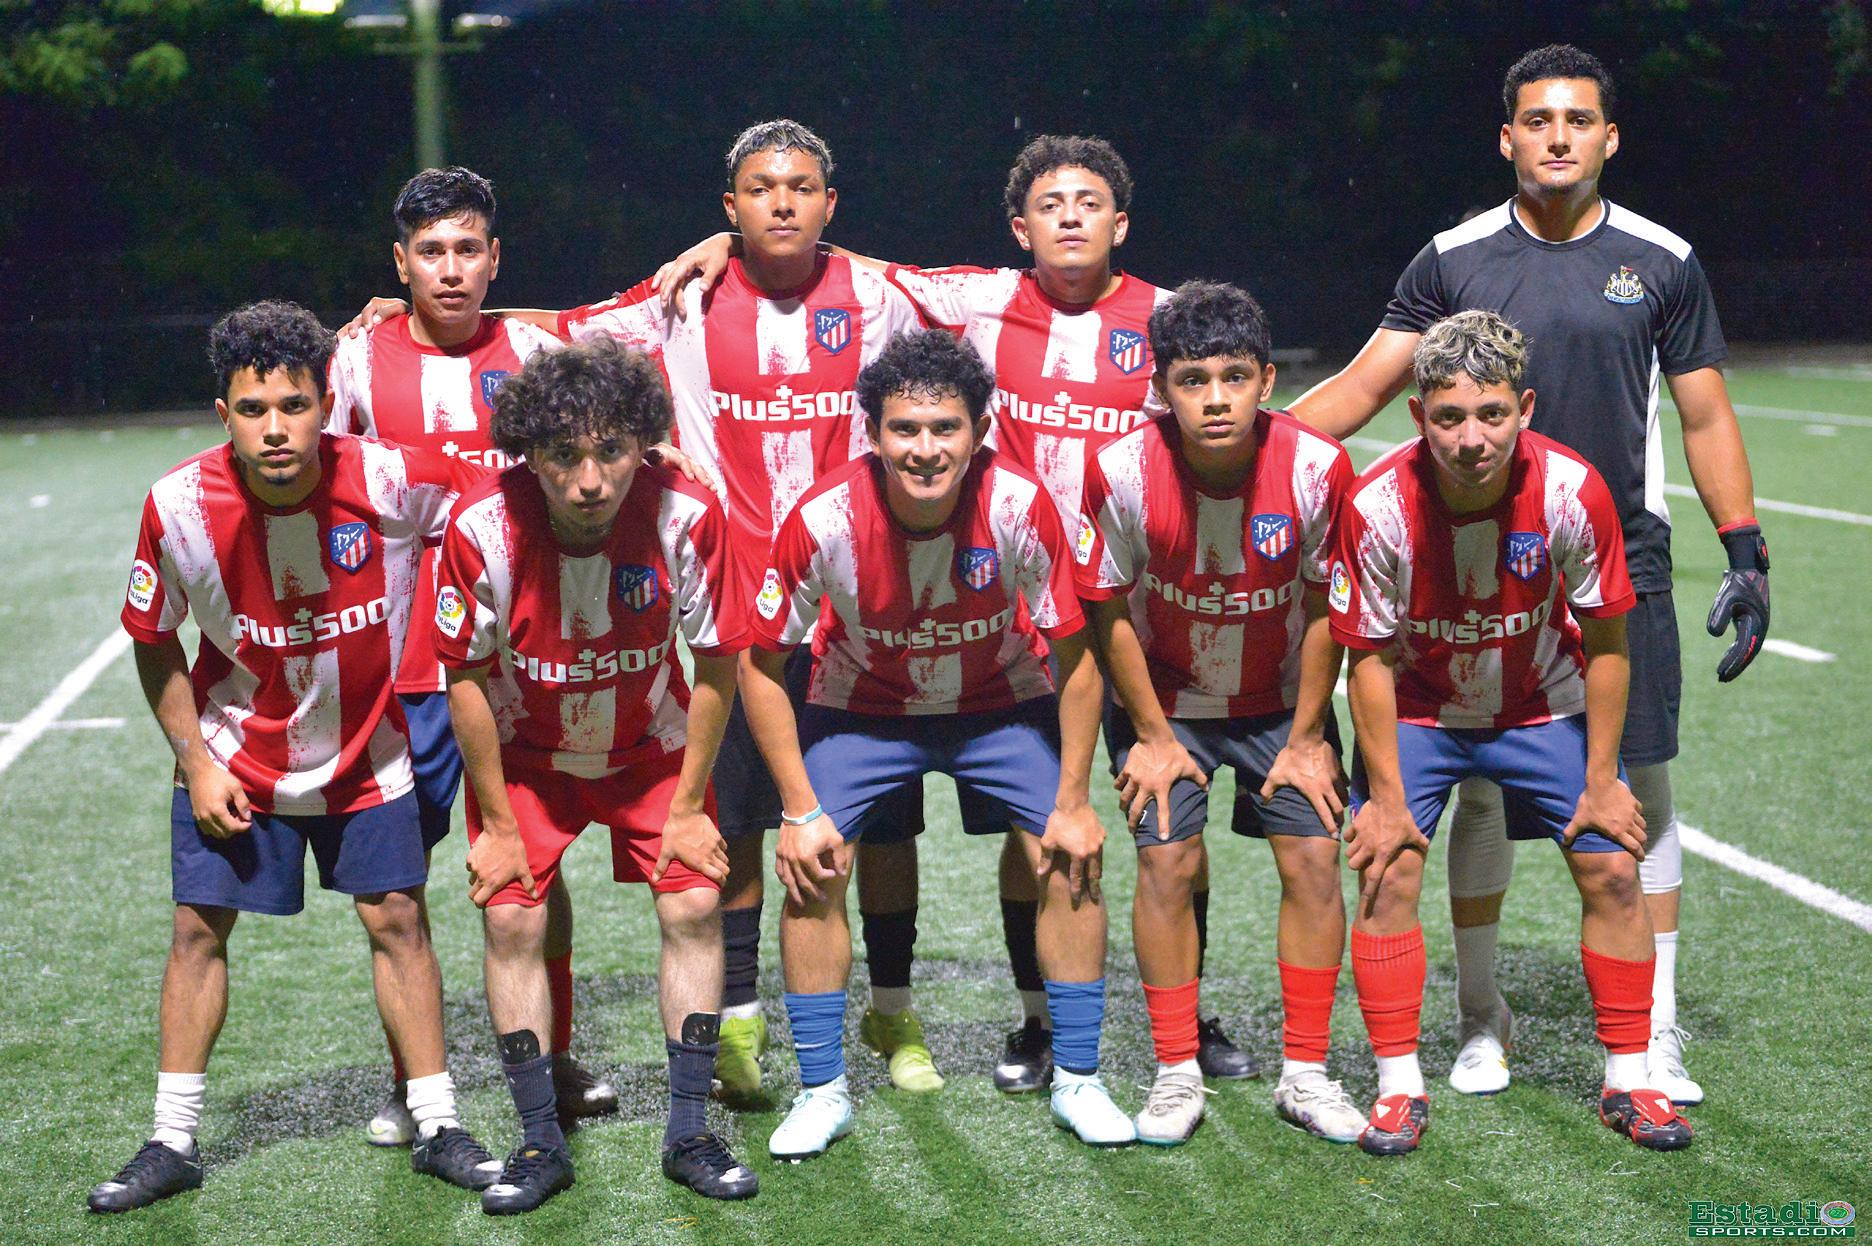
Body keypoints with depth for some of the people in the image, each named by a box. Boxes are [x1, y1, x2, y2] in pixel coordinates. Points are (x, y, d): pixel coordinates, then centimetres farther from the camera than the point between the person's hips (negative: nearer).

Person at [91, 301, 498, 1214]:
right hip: (235, 754, 0)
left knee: (397, 921, 1)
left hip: (367, 751, 0)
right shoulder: (180, 505, -21)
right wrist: (195, 758, -8)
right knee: (198, 927, 2)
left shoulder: (390, 481, -25)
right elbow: (153, 641, -5)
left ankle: (437, 1130, 14)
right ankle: (171, 1144, 14)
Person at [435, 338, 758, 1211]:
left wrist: (689, 808, -9)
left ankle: (688, 1134, 7)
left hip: (651, 745, 1)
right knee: (512, 917, -10)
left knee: (694, 902, -8)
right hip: (523, 752, 0)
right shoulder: (483, 525, -29)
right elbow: (467, 679, -15)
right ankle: (541, 1141, 5)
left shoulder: (686, 516, -28)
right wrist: (498, 825, -10)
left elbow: (716, 666, -14)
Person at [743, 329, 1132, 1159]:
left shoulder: (1020, 508, -29)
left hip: (1001, 703, 0)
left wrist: (1072, 803, -14)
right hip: (861, 707, 0)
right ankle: (821, 1091, 4)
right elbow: (761, 664, -15)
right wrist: (800, 809, -16)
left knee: (1070, 863, -11)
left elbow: (1075, 661, -16)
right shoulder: (825, 519, -29)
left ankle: (1077, 1081, 7)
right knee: (811, 871, -13)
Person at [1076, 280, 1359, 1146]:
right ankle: (1176, 1074, 3)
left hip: (1282, 701, 1)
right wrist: (1152, 736, -7)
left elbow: (1323, 609, -9)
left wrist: (1306, 737, -5)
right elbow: (1109, 611, -11)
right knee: (1166, 860, -10)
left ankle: (1305, 1071, 8)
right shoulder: (1123, 472, -25)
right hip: (1165, 701, -1)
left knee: (1313, 858, -5)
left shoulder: (1317, 467, -24)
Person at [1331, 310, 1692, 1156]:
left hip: (1544, 706, 1)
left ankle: (1627, 1081, 12)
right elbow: (1372, 658, -15)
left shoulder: (1572, 491, -26)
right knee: (1388, 873, -12)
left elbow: (1605, 643, -12)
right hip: (1417, 711, -1)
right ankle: (1399, 1085, 2)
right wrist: (1387, 796, -14)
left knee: (1612, 869, -4)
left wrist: (1601, 780, -9)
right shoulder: (1378, 506, -28)